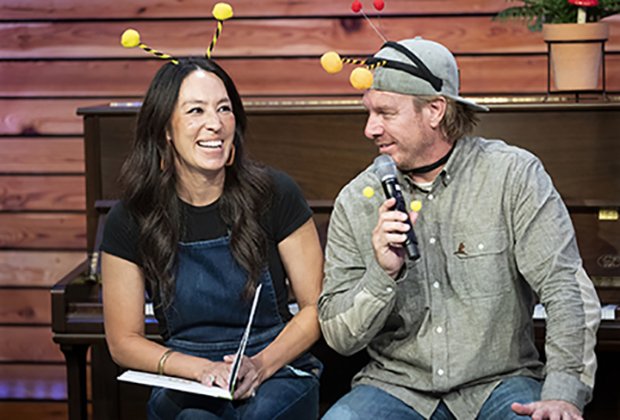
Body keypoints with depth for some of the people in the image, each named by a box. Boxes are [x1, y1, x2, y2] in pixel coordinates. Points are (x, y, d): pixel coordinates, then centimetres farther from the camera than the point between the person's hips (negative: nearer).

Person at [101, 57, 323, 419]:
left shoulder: (275, 194, -4)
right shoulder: (130, 220, -2)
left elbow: (317, 306, 2)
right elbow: (124, 341, 3)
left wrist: (262, 364, -15)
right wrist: (201, 369, -14)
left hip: (277, 372, 0)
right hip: (184, 382, 0)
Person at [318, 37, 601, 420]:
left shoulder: (514, 175, -5)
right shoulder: (356, 201, 0)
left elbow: (568, 291, -10)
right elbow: (339, 337, 0)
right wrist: (383, 274, -19)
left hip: (498, 383, -1)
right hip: (397, 385, 1)